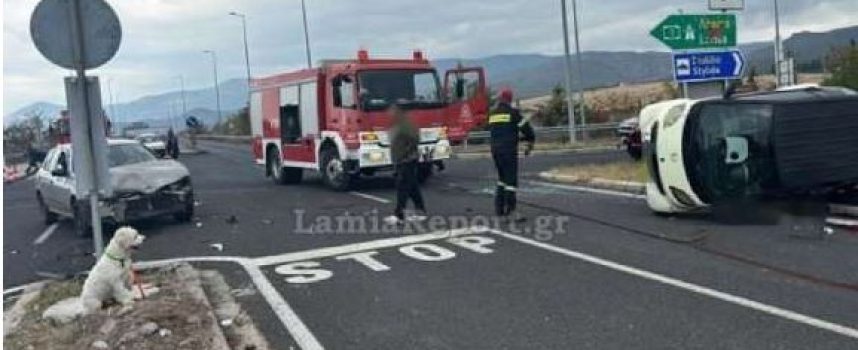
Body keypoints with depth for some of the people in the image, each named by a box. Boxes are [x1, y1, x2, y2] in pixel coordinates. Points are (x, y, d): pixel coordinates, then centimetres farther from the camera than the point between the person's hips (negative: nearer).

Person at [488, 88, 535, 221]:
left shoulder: (492, 114, 13)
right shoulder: (513, 112, -6)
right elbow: (526, 129, -6)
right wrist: (530, 144, 12)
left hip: (495, 150, 7)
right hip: (509, 150, -7)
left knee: (502, 178, 18)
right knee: (511, 180, -7)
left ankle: (499, 208, 18)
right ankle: (511, 211, -12)